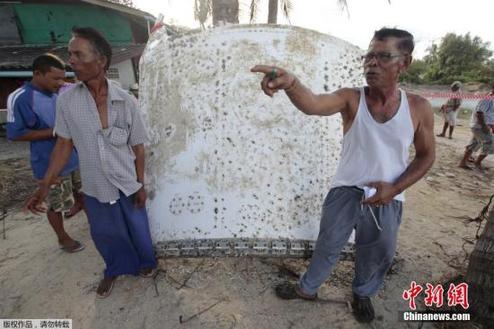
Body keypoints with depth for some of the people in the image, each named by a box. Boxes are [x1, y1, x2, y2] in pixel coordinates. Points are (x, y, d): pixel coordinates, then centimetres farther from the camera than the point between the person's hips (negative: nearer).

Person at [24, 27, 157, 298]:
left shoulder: (126, 101, -14)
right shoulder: (66, 99, -9)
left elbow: (138, 146, -7)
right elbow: (64, 144, 0)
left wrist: (141, 185, -5)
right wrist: (44, 186, -2)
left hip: (127, 184, -2)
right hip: (94, 186, 2)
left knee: (137, 227, 17)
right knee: (104, 233, 20)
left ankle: (145, 262, 47)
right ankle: (116, 269, 48)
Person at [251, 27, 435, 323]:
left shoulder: (419, 108, -7)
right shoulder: (351, 99, -12)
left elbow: (426, 156, 3)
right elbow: (313, 104, -32)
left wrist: (395, 188, -11)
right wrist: (290, 83, -54)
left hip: (388, 199, 2)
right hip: (346, 192, -1)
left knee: (378, 256, 21)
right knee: (328, 247, 14)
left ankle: (363, 294, 52)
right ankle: (308, 288, 41)